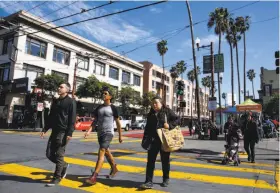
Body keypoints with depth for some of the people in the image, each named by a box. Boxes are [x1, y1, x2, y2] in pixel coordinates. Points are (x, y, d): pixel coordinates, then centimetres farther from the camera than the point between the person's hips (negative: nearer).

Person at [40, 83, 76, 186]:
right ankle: (64, 165, 30)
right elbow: (50, 117, 20)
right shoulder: (55, 101, 16)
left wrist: (69, 133, -18)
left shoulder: (71, 101, -5)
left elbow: (72, 119, -12)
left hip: (63, 132, -7)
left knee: (59, 155, -2)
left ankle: (57, 178, 11)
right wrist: (45, 129, 13)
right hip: (54, 131, 7)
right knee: (49, 154, 7)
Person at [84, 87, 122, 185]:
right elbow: (95, 121, 9)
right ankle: (114, 169, 38)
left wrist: (120, 136, 3)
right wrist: (89, 131, -6)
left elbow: (118, 122, 1)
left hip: (108, 133, -6)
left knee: (101, 152, -15)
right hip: (100, 133, 6)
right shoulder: (99, 108, 10)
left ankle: (94, 177, -15)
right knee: (106, 152, 18)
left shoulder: (113, 108, -4)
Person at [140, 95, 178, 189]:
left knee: (165, 160, 11)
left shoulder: (167, 111, -3)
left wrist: (170, 125, -19)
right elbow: (147, 127, 17)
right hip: (153, 140, 3)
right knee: (150, 160, -2)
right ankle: (149, 182, 2)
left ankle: (166, 179, 29)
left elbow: (176, 119, -2)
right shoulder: (150, 114, 10)